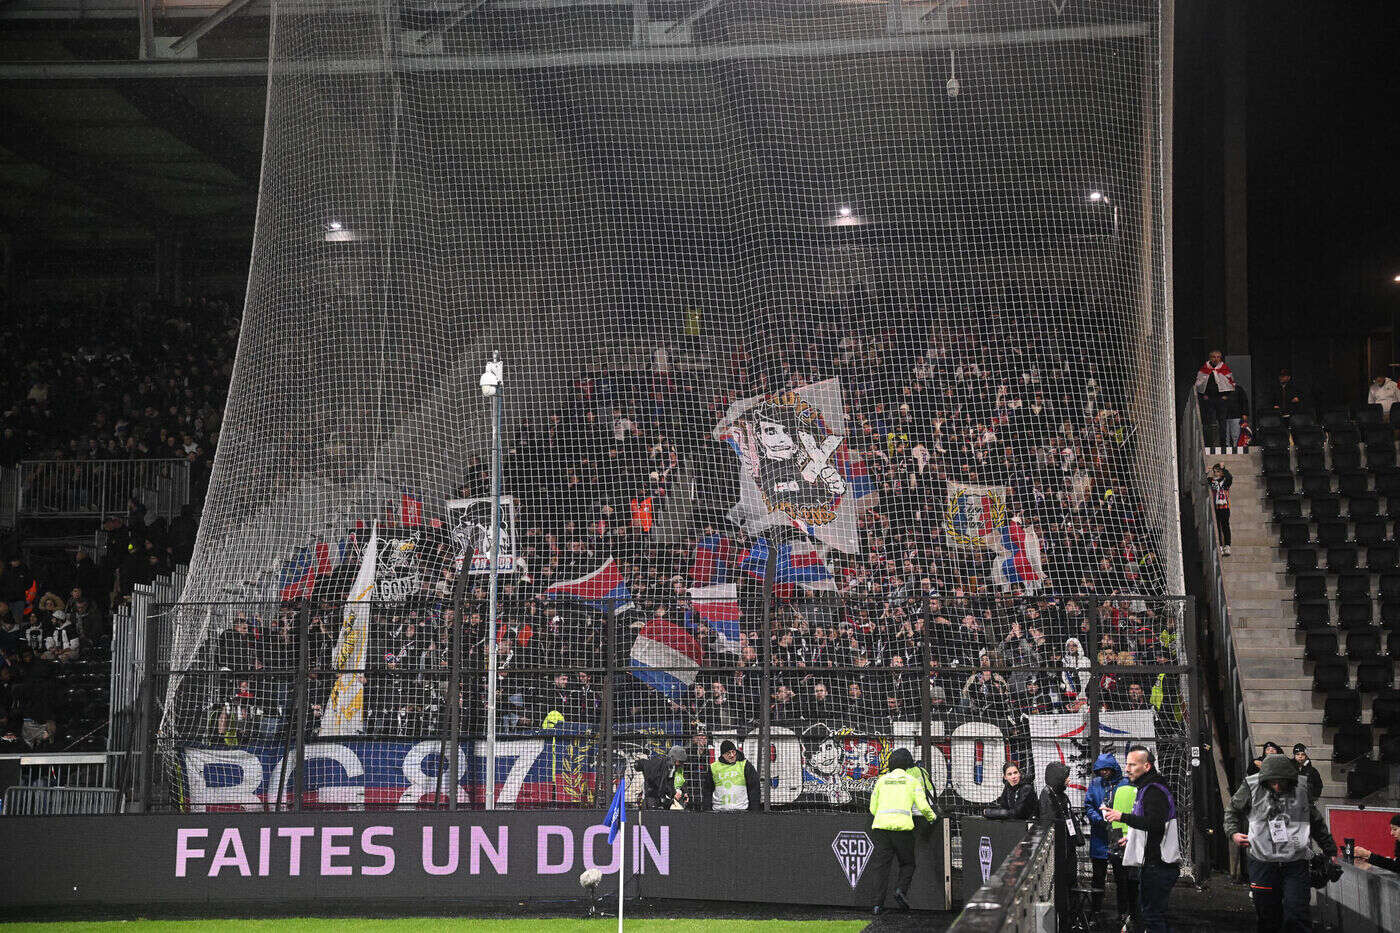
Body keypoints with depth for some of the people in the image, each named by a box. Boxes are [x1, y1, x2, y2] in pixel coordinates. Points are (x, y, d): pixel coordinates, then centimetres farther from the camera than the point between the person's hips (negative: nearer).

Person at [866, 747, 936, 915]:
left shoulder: (882, 780, 18)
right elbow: (922, 806, 2)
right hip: (902, 826, -2)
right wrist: (931, 817, 21)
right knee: (907, 864, 12)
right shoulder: (913, 780, 11)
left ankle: (878, 903, -4)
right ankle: (900, 890, -13)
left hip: (881, 825, 2)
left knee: (881, 865, 4)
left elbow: (873, 808, 19)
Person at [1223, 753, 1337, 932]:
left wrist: (1330, 851, 24)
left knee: (1296, 916, -10)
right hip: (1262, 862, 0)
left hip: (1296, 863, 0)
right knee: (1268, 918, 6)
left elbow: (1317, 823, 17)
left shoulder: (1300, 790, 4)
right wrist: (1233, 832, -5)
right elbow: (1232, 811, 13)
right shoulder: (1251, 788, 0)